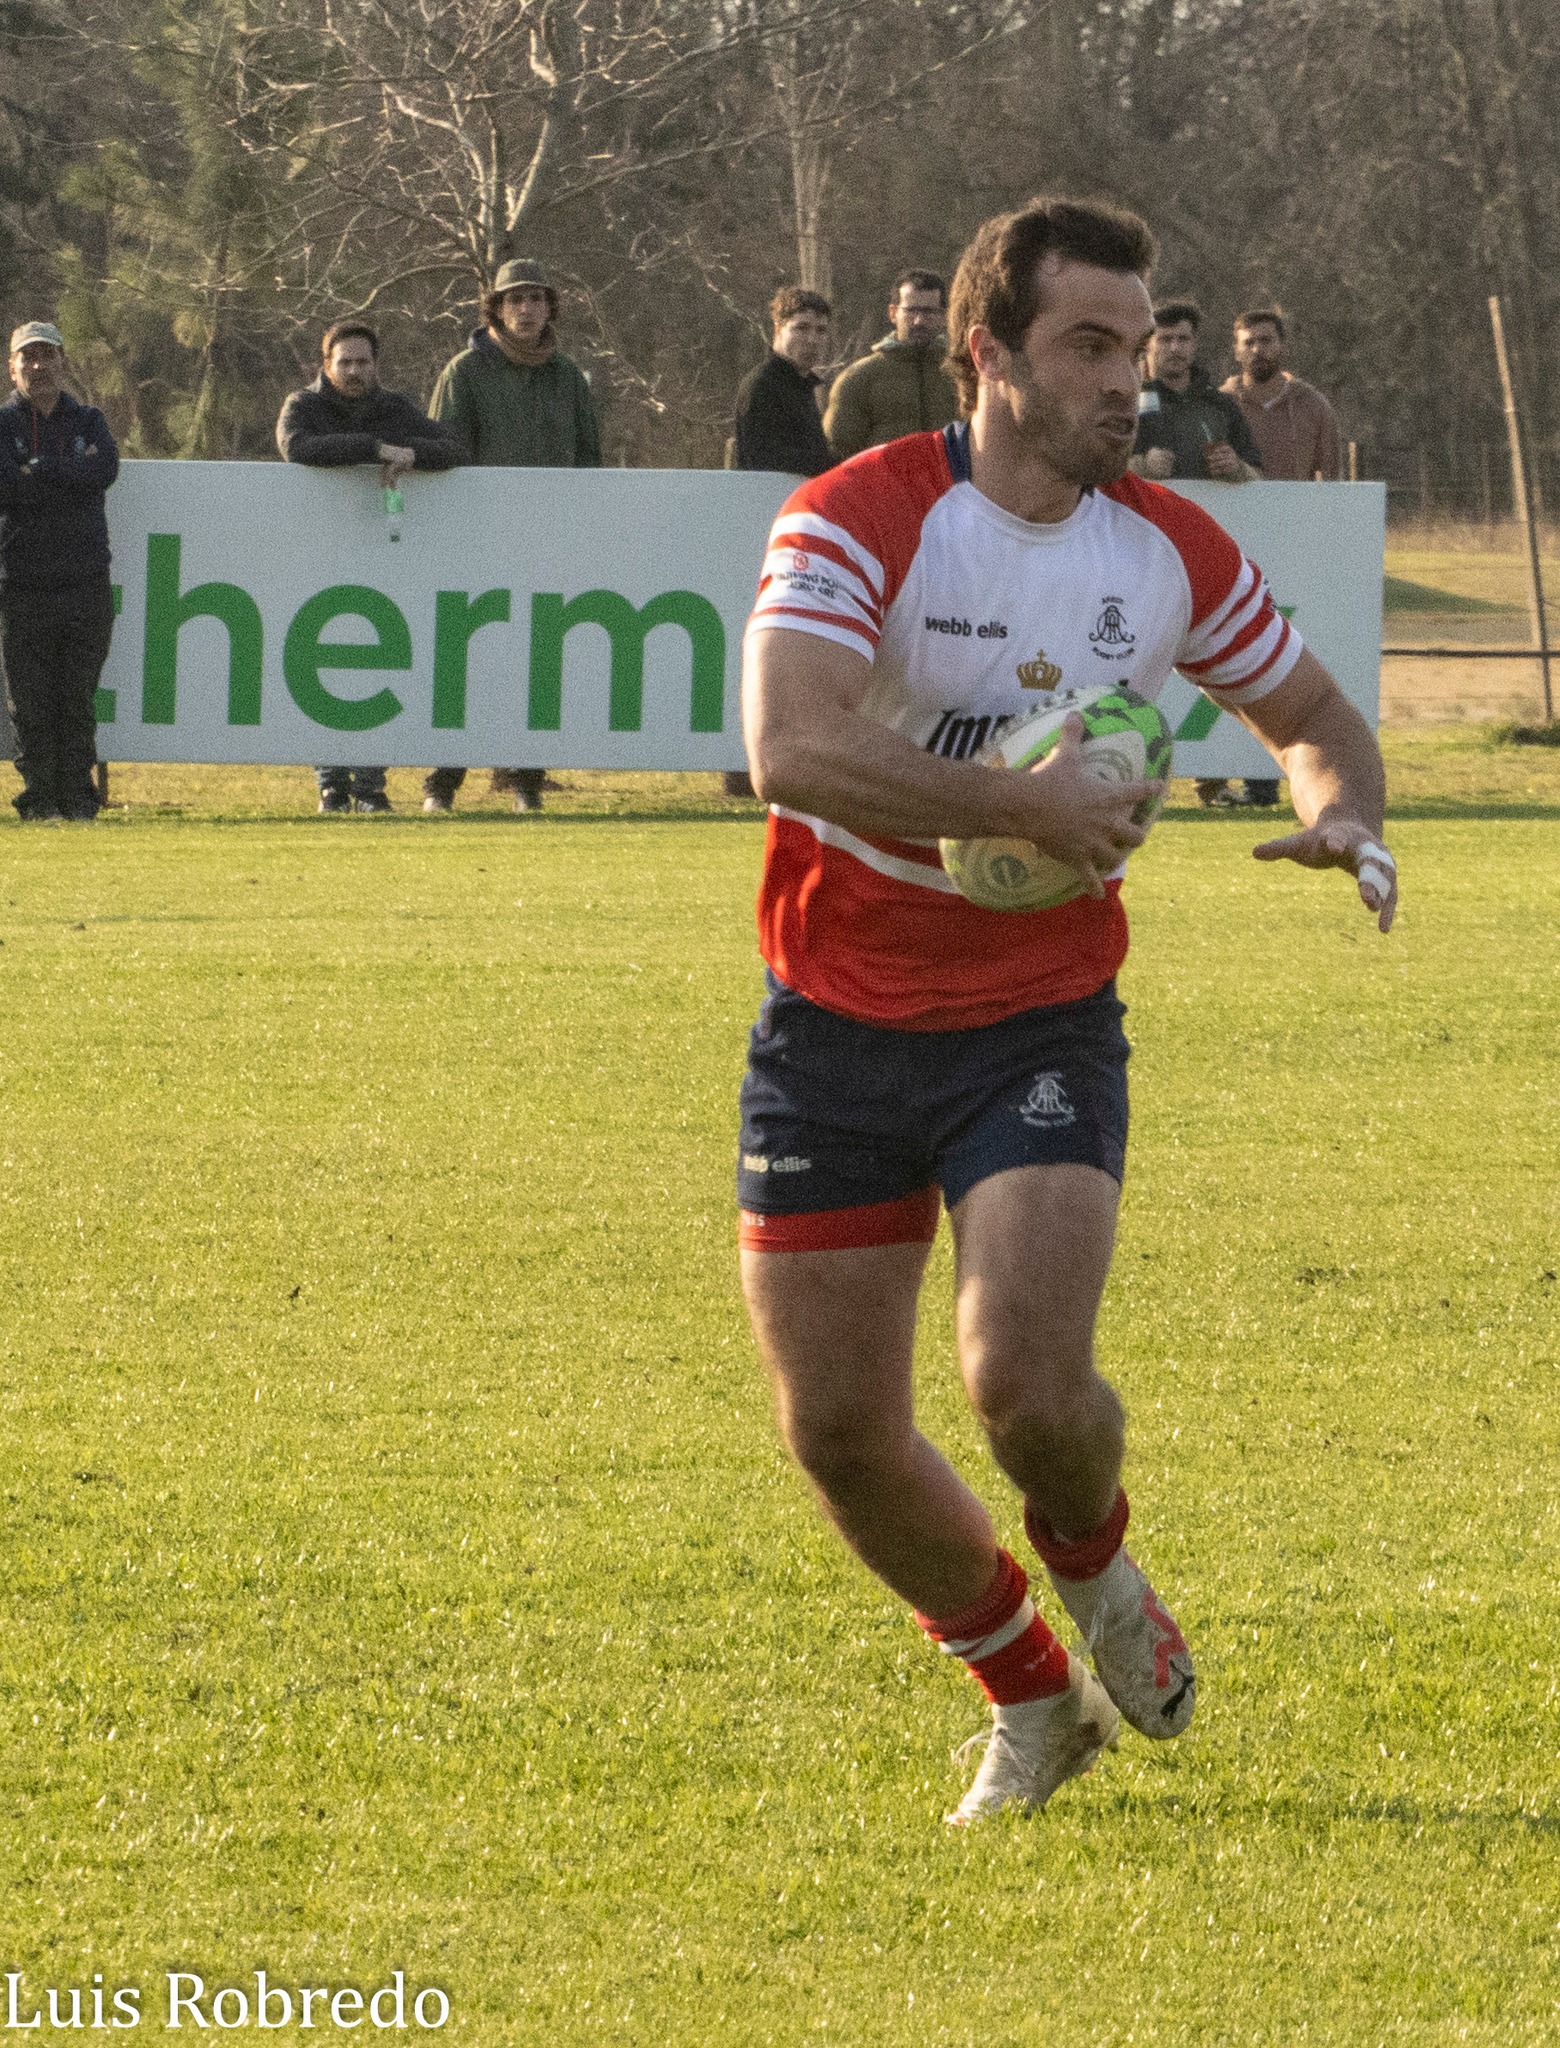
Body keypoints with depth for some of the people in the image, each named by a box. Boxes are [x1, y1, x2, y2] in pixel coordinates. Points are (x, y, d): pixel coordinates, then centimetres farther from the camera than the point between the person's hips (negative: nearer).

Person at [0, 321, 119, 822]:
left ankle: (78, 795, 5)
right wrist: (72, 475, -7)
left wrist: (40, 468, -9)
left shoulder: (88, 421, 14)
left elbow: (104, 471, -7)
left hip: (85, 579, 2)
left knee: (77, 700, 1)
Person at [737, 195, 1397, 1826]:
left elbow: (1313, 716, 16)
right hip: (838, 1029, -1)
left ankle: (1097, 1574, 15)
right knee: (837, 1433, 1)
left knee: (1027, 1384, -20)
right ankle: (1032, 1696, 25)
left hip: (1042, 1032, 1)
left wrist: (1346, 818, -7)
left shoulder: (1170, 553, -1)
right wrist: (1033, 806, -30)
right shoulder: (859, 520, -15)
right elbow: (793, 751, -31)